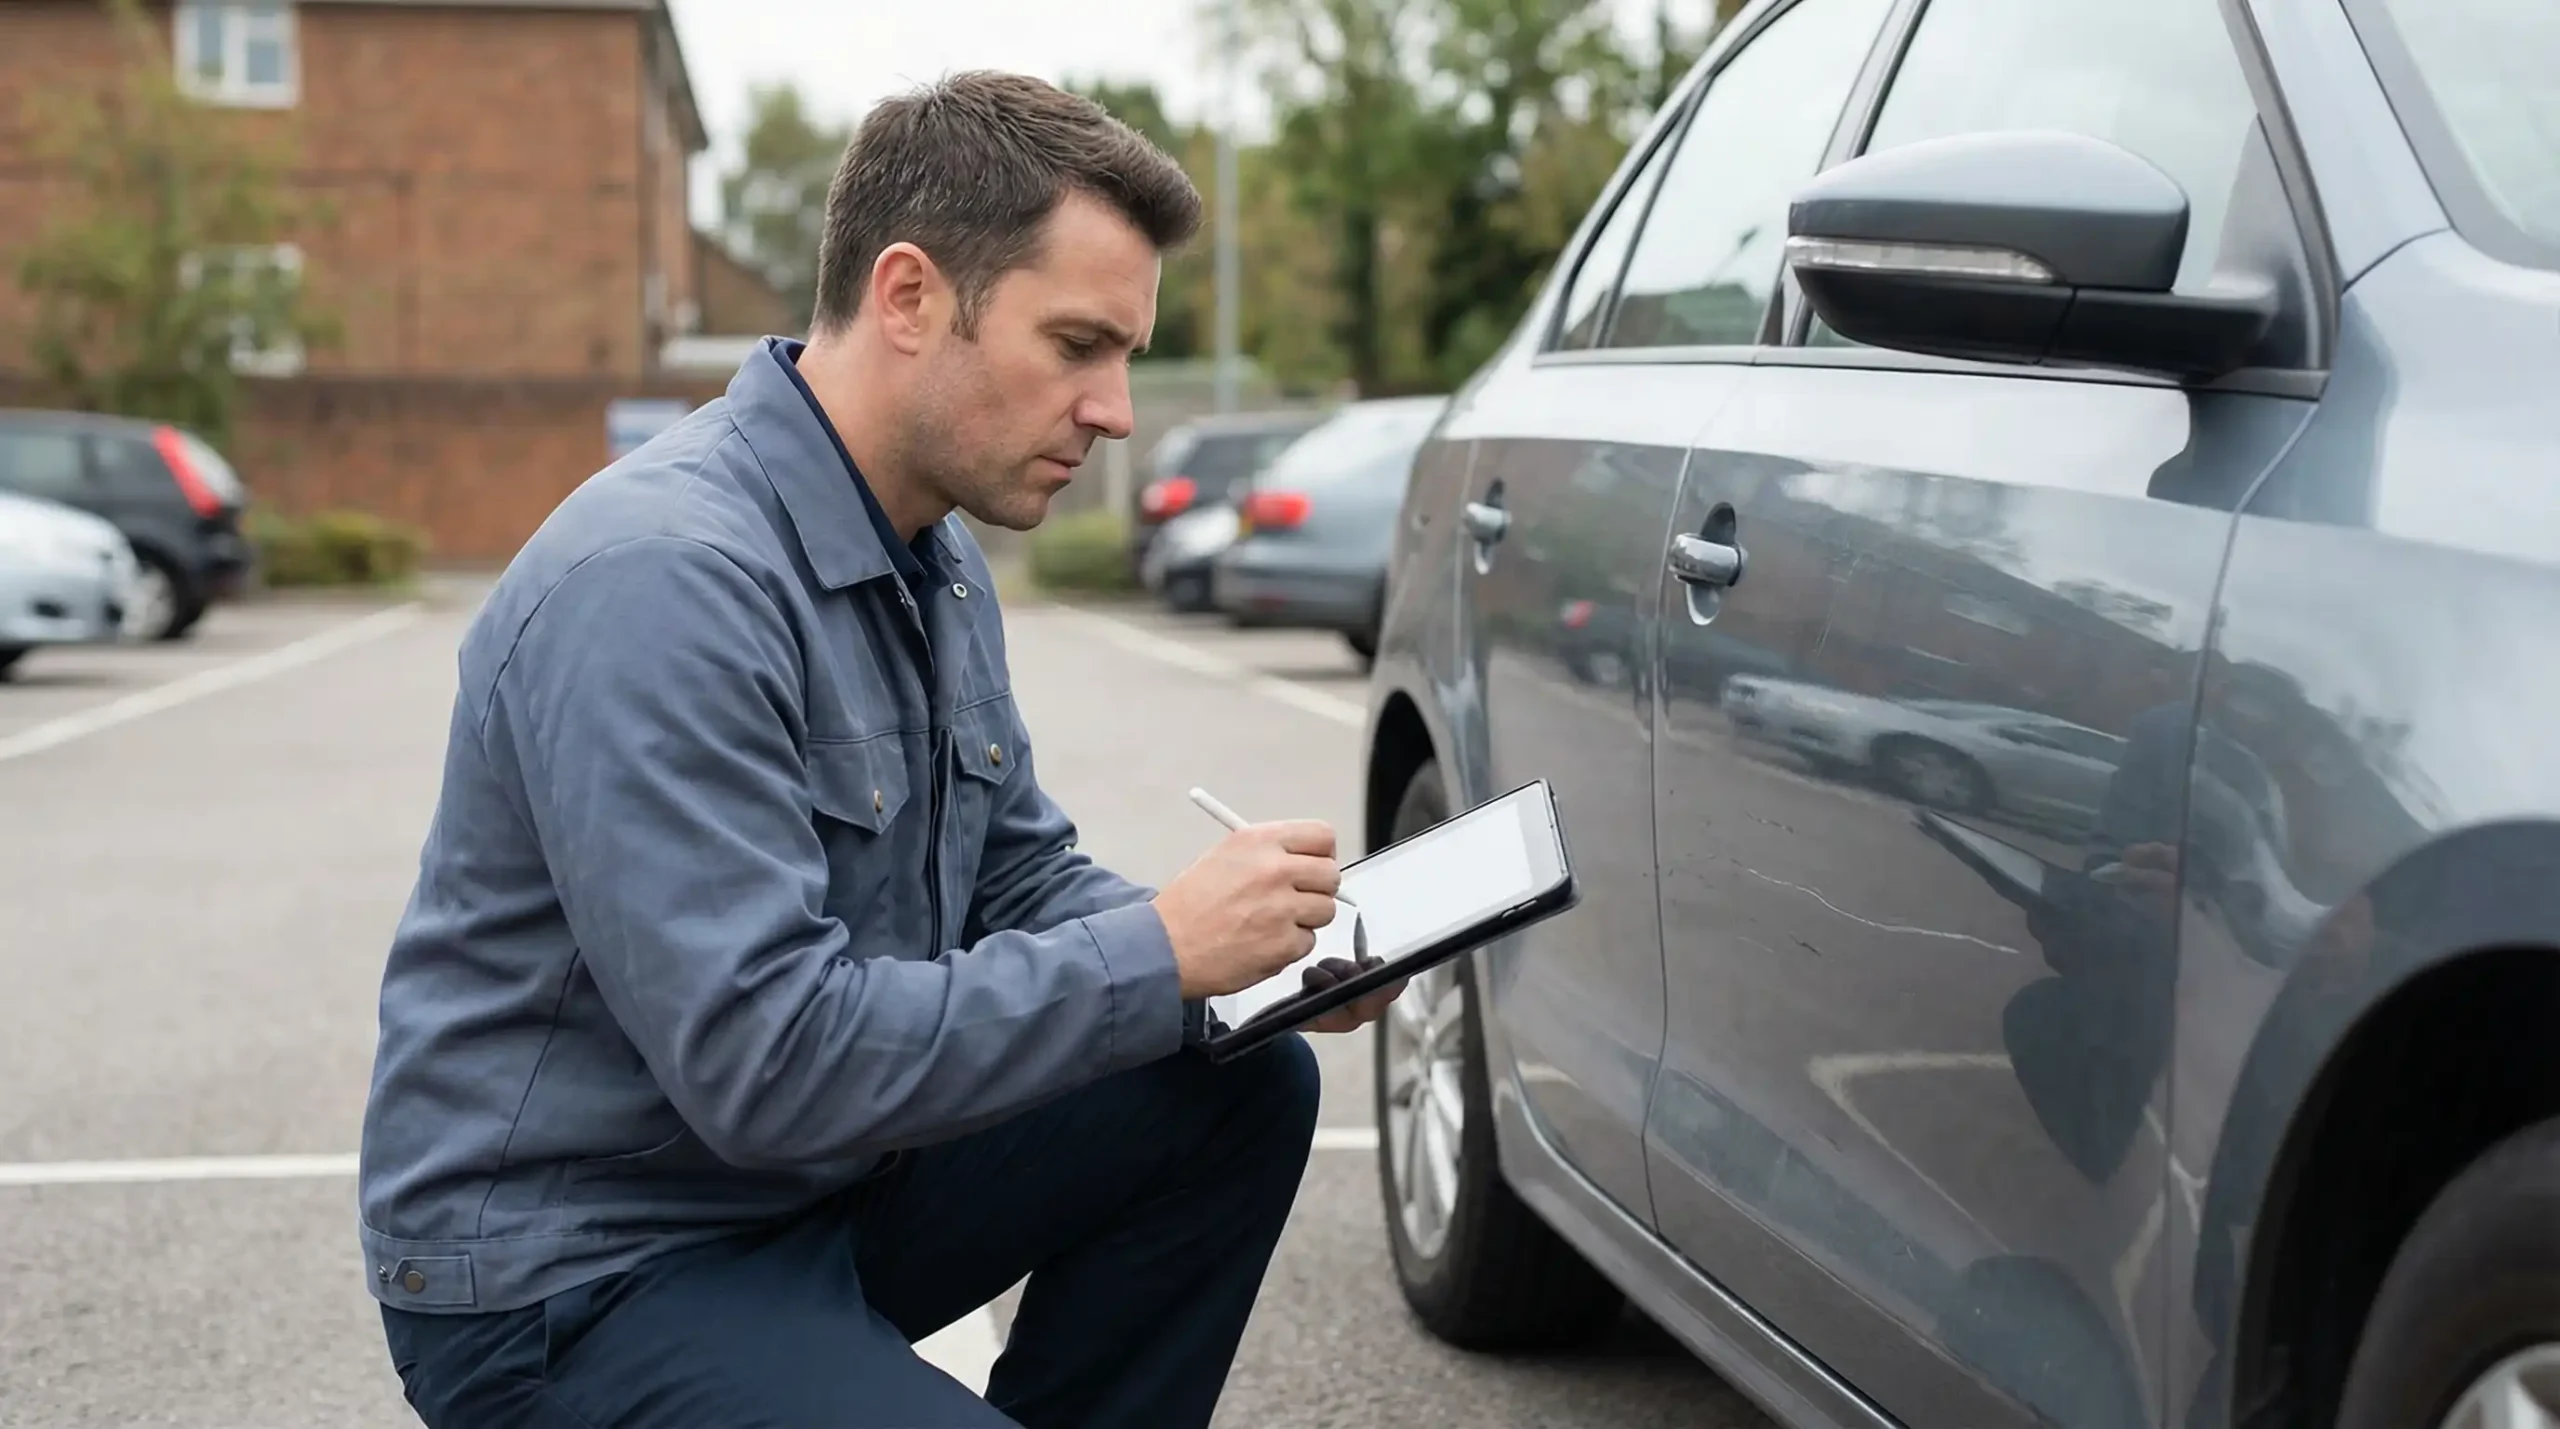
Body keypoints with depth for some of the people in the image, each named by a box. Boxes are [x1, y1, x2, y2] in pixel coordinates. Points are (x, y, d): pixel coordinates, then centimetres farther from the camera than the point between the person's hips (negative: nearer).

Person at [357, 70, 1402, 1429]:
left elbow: (1019, 873, 13)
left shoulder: (938, 562, 5)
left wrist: (1259, 948, -6)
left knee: (1239, 1089, 2)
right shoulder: (659, 578, -25)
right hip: (571, 1276, -9)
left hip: (821, 1179, 9)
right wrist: (1158, 957, -23)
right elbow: (764, 1063, -29)